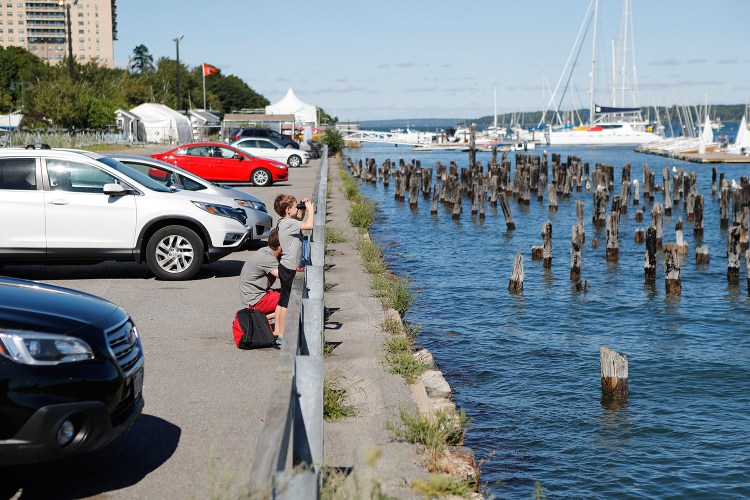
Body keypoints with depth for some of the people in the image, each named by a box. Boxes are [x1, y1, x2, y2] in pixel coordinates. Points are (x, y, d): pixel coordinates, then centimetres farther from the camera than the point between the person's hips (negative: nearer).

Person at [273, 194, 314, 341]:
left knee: (283, 299, 15)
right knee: (287, 301, -4)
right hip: (290, 268, -10)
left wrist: (306, 209, 11)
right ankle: (282, 333, 1)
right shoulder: (289, 223, -19)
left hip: (286, 267, 10)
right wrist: (310, 208, -14)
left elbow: (302, 223, 26)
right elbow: (309, 225, -29)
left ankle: (277, 330, 22)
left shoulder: (286, 222, 11)